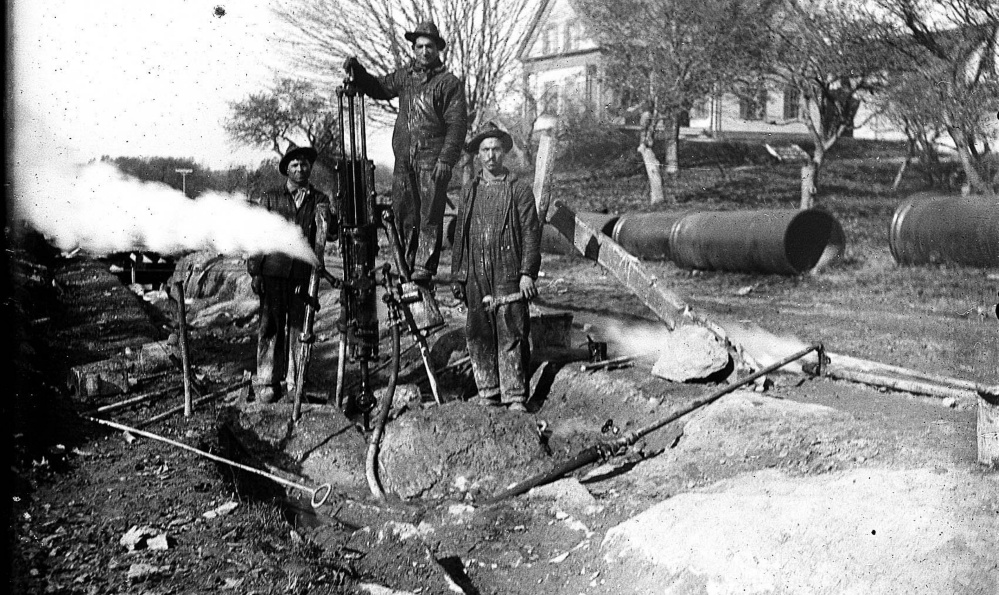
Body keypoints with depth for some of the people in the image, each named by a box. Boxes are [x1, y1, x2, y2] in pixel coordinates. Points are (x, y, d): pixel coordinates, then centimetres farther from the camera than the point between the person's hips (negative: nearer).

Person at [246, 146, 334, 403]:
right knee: (270, 326, -1)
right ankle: (266, 382, 5)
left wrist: (326, 219, -22)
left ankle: (295, 381, 12)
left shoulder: (319, 200, 11)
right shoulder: (270, 198, 8)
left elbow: (332, 234, 0)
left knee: (298, 326, 4)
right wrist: (253, 271, 0)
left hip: (303, 273, 1)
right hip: (273, 271, -1)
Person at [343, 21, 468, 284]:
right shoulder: (404, 77, 15)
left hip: (433, 157, -5)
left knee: (430, 212, -7)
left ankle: (425, 265, -5)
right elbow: (378, 88, 27)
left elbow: (457, 124, -5)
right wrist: (357, 72, 10)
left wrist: (446, 158, -14)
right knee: (403, 210, 4)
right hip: (404, 156, 5)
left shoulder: (449, 83, 0)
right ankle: (409, 262, 12)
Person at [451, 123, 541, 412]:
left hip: (509, 276, -4)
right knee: (478, 337, 6)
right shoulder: (469, 191, 14)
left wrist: (527, 273, -10)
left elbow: (531, 233, -1)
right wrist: (457, 276, 13)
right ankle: (487, 394, 18)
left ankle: (515, 396, 4)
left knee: (511, 336, -4)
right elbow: (459, 235, 17)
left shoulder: (520, 190, 3)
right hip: (476, 277, 4)